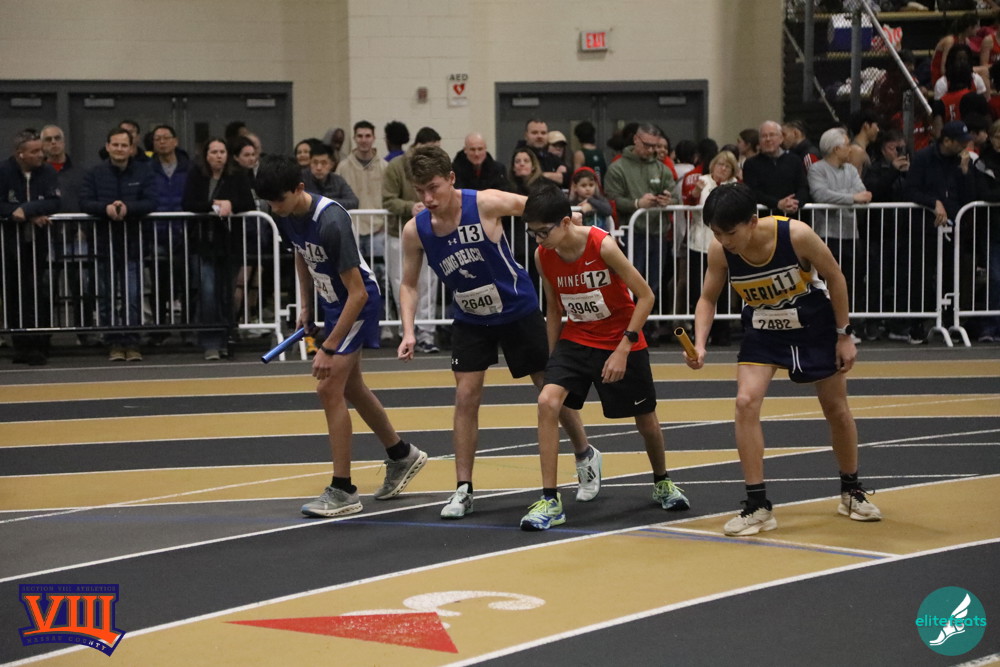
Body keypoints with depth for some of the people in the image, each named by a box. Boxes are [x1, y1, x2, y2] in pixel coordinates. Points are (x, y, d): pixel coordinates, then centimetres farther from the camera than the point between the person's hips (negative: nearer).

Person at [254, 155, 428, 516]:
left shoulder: (331, 222, -33)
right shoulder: (286, 216, -8)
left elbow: (357, 293, -31)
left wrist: (329, 348, -30)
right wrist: (306, 305, 11)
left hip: (359, 303, -9)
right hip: (332, 301, 9)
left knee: (329, 388, -15)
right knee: (351, 388, 19)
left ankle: (343, 491, -7)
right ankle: (402, 455, 41)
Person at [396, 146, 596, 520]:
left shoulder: (486, 204, -25)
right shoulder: (415, 230, -15)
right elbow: (409, 284, -2)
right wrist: (408, 332, -14)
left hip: (518, 310, -2)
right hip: (470, 319, 2)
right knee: (465, 397, -7)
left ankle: (586, 457, 32)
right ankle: (463, 490, 3)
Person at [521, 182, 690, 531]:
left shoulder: (603, 246, -25)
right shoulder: (543, 256, -11)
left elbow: (646, 296, -18)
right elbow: (553, 309, 6)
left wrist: (623, 349, -21)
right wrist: (553, 359, 6)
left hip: (621, 341, -3)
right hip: (576, 339, 3)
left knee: (646, 419, 12)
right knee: (547, 401, -21)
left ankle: (662, 483, 43)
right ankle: (550, 501, -16)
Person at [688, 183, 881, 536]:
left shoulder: (796, 235, -31)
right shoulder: (719, 251, -22)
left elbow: (835, 277, -15)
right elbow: (708, 298, -7)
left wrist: (844, 335, -11)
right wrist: (699, 344, -24)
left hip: (814, 324, -2)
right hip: (763, 330, 2)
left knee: (837, 408, 10)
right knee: (746, 402, -17)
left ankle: (852, 491, 34)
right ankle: (757, 505, -9)